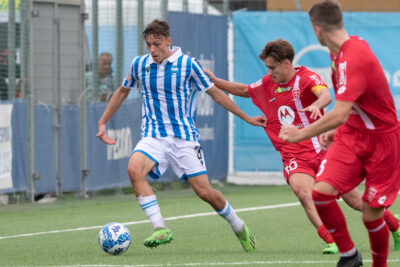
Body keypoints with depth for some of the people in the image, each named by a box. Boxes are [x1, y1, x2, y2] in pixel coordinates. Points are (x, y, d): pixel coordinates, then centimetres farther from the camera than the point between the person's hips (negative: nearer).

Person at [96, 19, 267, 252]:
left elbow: (215, 93, 6)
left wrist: (246, 118, 9)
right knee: (135, 169, -29)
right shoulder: (139, 64, 3)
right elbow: (123, 91, 22)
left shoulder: (188, 64, -5)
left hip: (185, 136, -2)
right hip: (154, 135, 2)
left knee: (205, 191, -7)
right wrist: (102, 123, 23)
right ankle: (160, 229, -28)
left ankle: (239, 228, 21)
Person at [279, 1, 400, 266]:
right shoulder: (340, 53, 2)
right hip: (351, 136, 8)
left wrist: (302, 134, -24)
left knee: (371, 215, -5)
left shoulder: (354, 59, -27)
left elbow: (340, 114, -34)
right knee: (321, 191, -13)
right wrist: (335, 130, 18)